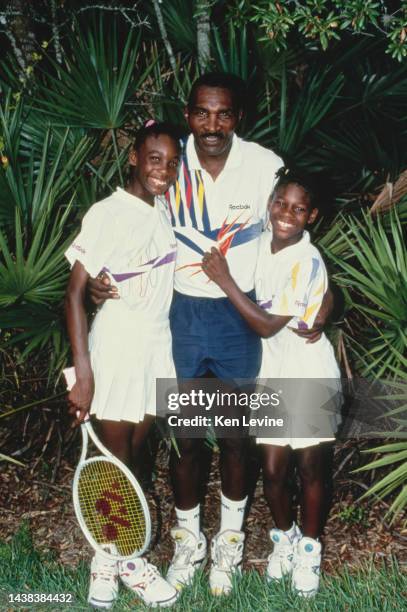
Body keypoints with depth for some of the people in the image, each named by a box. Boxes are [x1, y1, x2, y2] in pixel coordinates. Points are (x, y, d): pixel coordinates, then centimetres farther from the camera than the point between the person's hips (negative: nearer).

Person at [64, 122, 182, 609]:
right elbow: (74, 294, -17)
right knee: (116, 459, 5)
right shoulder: (107, 214, -16)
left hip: (157, 344, 6)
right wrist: (83, 374, -21)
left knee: (134, 451, 13)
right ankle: (121, 559, 22)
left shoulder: (163, 209, 2)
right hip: (116, 346, -6)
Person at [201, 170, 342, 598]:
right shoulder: (262, 243, -2)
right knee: (272, 469, 6)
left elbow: (268, 326, -21)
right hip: (271, 373, 5)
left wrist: (224, 280, -21)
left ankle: (309, 547, 28)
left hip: (309, 375, -5)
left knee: (309, 466, 6)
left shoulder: (308, 263, -22)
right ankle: (284, 536, 33)